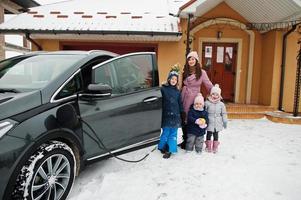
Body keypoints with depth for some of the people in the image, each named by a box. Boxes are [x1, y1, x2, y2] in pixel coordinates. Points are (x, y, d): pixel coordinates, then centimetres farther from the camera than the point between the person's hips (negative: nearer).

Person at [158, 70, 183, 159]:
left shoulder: (177, 91, 10)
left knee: (173, 133, 6)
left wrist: (182, 115, 12)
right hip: (166, 115, -3)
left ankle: (170, 150, 16)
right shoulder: (163, 89, -3)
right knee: (166, 132, 2)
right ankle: (162, 147, 23)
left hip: (175, 116, 4)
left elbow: (180, 104, 14)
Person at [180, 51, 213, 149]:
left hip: (194, 99, -4)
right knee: (184, 119, 9)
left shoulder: (202, 72, -4)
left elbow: (209, 85, 0)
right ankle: (185, 140, 26)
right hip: (184, 98, 4)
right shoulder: (185, 72, 8)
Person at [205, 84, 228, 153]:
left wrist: (225, 122, 7)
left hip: (217, 123, 2)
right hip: (209, 123, -2)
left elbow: (224, 114, 6)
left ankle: (215, 147, 24)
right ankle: (208, 147, 24)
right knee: (209, 134, 9)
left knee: (216, 135, 10)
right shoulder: (207, 103, -8)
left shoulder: (221, 104, -1)